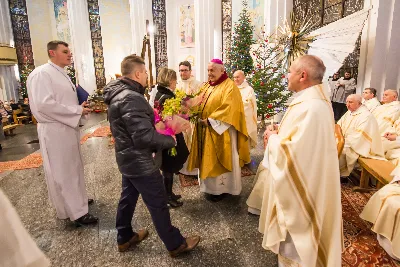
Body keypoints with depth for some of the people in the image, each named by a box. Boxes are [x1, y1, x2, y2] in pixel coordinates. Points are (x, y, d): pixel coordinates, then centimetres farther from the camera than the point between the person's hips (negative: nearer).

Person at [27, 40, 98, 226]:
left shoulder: (62, 75, 15)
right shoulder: (41, 74, -15)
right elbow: (44, 104, -25)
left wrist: (80, 107, 4)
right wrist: (78, 110, -20)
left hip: (68, 127, 9)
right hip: (55, 130, -9)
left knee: (73, 167, 20)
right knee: (62, 172, 2)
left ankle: (76, 198, 37)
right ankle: (76, 212, 12)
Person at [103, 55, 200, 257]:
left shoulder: (117, 94, 7)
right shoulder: (131, 98, -26)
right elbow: (144, 136, -31)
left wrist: (156, 124, 8)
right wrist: (170, 140, -16)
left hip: (128, 159, 10)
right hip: (141, 162, -10)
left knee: (128, 198, 22)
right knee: (158, 205, 4)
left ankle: (124, 238, 41)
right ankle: (176, 245, 23)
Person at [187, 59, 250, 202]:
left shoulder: (229, 86, -10)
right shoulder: (206, 86, 13)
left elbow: (228, 109, -20)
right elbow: (200, 104, 14)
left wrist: (210, 120, -20)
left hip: (220, 131, -7)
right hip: (205, 129, 7)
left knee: (219, 160, 3)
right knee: (208, 159, 14)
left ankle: (221, 188, 18)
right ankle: (211, 186, 28)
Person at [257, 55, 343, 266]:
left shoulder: (311, 107, -29)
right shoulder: (311, 101, 6)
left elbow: (293, 152, -33)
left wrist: (273, 138, -15)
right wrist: (278, 132, 1)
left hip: (298, 187, -11)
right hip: (302, 179, 11)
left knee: (294, 242, 10)